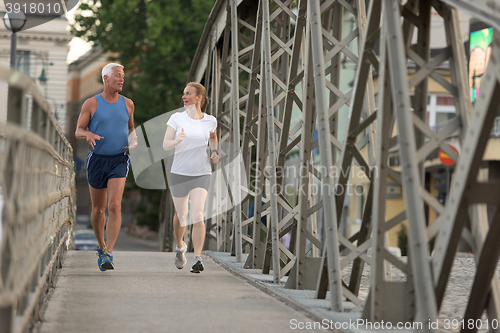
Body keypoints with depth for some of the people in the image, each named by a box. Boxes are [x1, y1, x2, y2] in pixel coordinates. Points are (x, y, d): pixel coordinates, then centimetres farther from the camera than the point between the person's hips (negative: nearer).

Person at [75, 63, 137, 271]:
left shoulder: (127, 104, 6)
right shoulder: (91, 104, -2)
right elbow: (78, 131, 1)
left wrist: (133, 141, 1)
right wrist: (88, 135, -22)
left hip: (119, 161, 0)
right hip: (97, 160, 0)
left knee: (114, 206, -18)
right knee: (98, 209, 11)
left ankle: (108, 254, -19)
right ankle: (101, 246, 35)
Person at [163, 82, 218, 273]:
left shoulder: (210, 121, 1)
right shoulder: (177, 118, -3)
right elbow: (165, 145, -9)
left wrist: (214, 153, 5)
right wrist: (177, 140, -29)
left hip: (201, 174, -1)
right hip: (179, 173, 1)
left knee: (197, 216, -16)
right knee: (181, 216, 12)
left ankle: (197, 259, -17)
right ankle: (180, 247, 41)